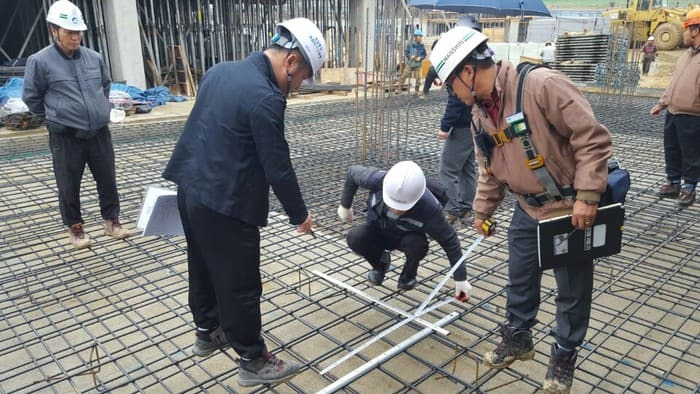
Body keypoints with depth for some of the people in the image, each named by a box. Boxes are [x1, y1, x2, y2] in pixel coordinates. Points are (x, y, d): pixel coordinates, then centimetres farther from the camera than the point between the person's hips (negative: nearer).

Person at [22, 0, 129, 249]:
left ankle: (111, 220, 28)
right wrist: (58, 115, 8)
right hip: (65, 138, -3)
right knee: (69, 187, 8)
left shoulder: (94, 57, 3)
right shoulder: (40, 61, -10)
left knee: (107, 180, 11)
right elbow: (31, 98, 1)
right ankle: (75, 227, 26)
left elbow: (106, 85, 21)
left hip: (99, 134, 4)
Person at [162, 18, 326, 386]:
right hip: (224, 204, -9)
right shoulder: (265, 98, -22)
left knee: (203, 266, 24)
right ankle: (253, 361, 20)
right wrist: (300, 215, -4)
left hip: (190, 188, 10)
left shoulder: (220, 70, 7)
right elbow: (278, 169, -18)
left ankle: (207, 332, 44)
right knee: (240, 284, 4)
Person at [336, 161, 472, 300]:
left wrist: (460, 278, -16)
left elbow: (449, 240, -22)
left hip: (407, 237, -1)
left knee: (418, 245, -35)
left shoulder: (430, 208, -36)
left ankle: (408, 276, 2)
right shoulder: (378, 180, -34)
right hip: (377, 229, 2)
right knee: (354, 239, -28)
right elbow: (353, 172, -12)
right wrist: (345, 205, -1)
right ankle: (379, 263, 7)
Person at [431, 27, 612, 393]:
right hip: (529, 209, 7)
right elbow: (489, 171, 13)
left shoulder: (541, 84, -25)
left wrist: (587, 196, -24)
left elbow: (593, 137, -23)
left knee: (573, 290, 10)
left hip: (574, 208, -6)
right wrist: (482, 211, 19)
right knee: (519, 280, 18)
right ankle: (517, 338, 39)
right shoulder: (479, 114, 0)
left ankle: (564, 355, 30)